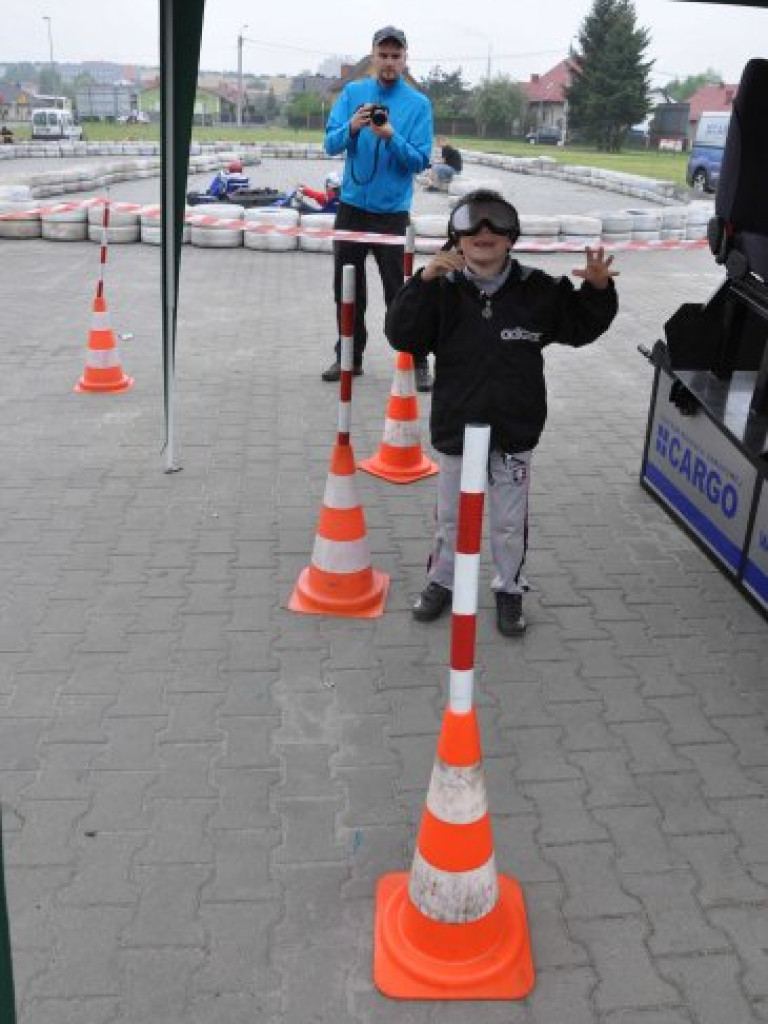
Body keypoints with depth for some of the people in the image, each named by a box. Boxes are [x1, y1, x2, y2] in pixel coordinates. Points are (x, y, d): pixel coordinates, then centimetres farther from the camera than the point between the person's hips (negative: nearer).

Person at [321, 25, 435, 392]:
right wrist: (352, 127, -23)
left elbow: (420, 161, -8)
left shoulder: (418, 103, -4)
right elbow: (331, 145, -3)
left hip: (391, 212, -3)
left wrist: (391, 137, -24)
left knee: (399, 292, -4)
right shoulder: (352, 92, 3)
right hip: (351, 206, 3)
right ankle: (350, 356, 23)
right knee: (347, 289, 10)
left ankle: (418, 362, 5)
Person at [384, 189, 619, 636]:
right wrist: (424, 281, -27)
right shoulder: (443, 290, -7)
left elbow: (580, 326, 7)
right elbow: (403, 336, -17)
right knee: (451, 516, 17)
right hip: (456, 428, 0)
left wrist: (598, 289, -12)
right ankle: (441, 580, 39)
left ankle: (510, 589, 33)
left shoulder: (537, 290, -4)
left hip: (515, 432, 0)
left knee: (510, 522, 13)